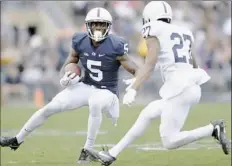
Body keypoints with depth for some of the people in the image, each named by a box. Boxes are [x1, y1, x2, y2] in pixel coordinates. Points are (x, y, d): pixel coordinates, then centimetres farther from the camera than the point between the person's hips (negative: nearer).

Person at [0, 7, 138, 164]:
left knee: (95, 103, -39)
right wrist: (66, 77, -15)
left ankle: (88, 150, -23)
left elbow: (137, 71, -19)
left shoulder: (115, 47, -21)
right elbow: (68, 66, 7)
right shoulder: (80, 42, -7)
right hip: (86, 86, 5)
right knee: (51, 108, -2)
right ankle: (17, 140, 16)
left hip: (107, 92, -5)